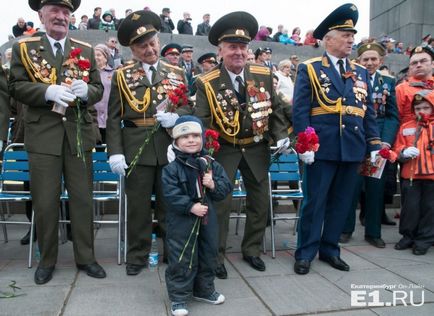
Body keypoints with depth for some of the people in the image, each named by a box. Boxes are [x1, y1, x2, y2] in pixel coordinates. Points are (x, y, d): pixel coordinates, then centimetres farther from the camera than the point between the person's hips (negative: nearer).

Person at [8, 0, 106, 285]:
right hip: (43, 135, -1)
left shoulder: (86, 50, 11)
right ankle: (47, 260, 24)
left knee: (83, 199, 7)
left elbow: (98, 88, 7)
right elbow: (16, 87, -2)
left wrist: (86, 91, -15)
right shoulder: (24, 48, 6)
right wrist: (48, 91, -19)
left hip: (79, 134, 2)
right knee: (45, 202, 4)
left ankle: (86, 257, 21)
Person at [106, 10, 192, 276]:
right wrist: (115, 151, -9)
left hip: (170, 147, 1)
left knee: (170, 203, 9)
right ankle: (138, 256, 21)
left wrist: (177, 117, -11)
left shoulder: (177, 74, 11)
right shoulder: (122, 76, 7)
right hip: (135, 149, -1)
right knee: (138, 205, 5)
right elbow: (114, 118, 2)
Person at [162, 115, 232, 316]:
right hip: (181, 221, -4)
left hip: (207, 218, 5)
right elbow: (171, 195, -17)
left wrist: (214, 185, -17)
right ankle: (179, 297, 21)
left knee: (208, 255, 17)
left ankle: (204, 290, 39)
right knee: (181, 260, 3)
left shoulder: (211, 164, 2)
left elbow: (226, 188, 3)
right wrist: (191, 207, -24)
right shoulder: (172, 169, -11)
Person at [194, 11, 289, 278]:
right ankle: (216, 257, 17)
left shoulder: (264, 75, -4)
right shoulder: (207, 83, -13)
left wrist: (281, 135, -8)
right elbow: (202, 121, -12)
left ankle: (252, 250, 33)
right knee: (220, 203, -2)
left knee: (260, 201, 12)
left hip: (257, 148, 4)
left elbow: (275, 109, 5)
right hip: (224, 150, -3)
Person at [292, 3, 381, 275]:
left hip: (353, 148, 5)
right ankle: (306, 253, 14)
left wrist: (375, 144, 8)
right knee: (314, 202, 2)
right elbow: (300, 110, -6)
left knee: (341, 202, 11)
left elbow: (369, 112, 15)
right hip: (322, 148, -5)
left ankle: (330, 249, 26)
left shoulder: (361, 72, 16)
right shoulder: (309, 69, 1)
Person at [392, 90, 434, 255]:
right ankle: (408, 235, 24)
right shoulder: (406, 127, 9)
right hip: (410, 175, 1)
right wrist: (404, 152, -12)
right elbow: (397, 149, 8)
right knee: (409, 206, 7)